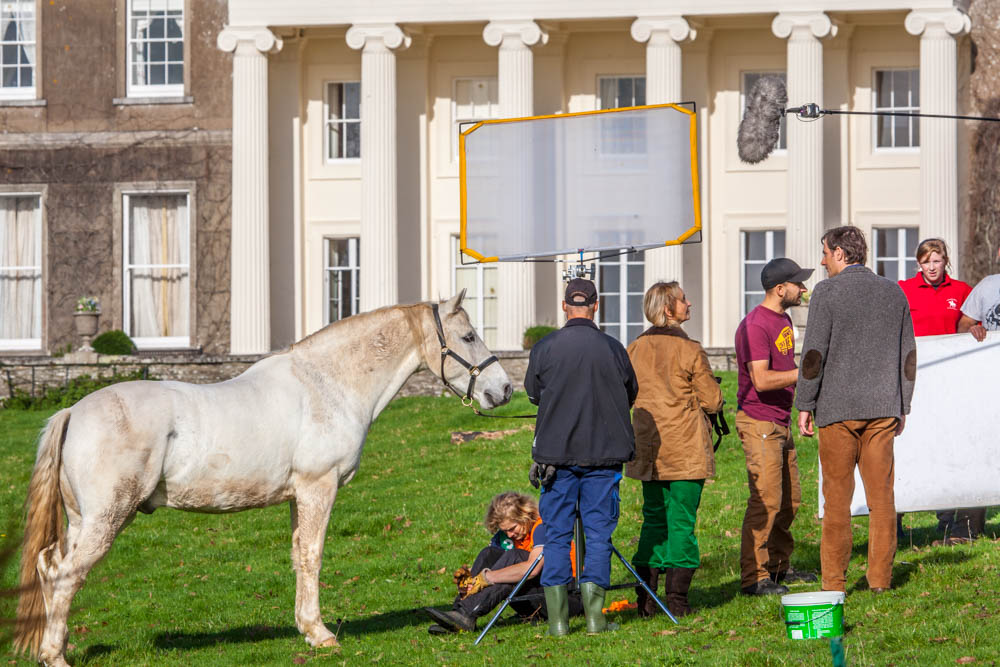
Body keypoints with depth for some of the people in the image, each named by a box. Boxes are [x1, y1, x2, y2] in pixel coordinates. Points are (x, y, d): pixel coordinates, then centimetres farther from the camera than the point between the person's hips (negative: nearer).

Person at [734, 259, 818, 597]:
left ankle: (779, 566, 25)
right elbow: (761, 379, -25)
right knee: (766, 500, -12)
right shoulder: (755, 325, -17)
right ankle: (754, 577, -9)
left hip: (781, 422, 10)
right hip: (759, 423, -10)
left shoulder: (783, 319, 14)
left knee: (790, 499, 14)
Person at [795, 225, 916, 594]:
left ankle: (834, 581, 1)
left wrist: (805, 405, -2)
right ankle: (881, 577, 7)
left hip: (838, 409, -4)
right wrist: (902, 407, 19)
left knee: (837, 496, 0)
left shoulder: (827, 291, -7)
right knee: (881, 494, 6)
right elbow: (908, 355, 13)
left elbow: (814, 353, -9)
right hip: (882, 407, 4)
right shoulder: (894, 292, 9)